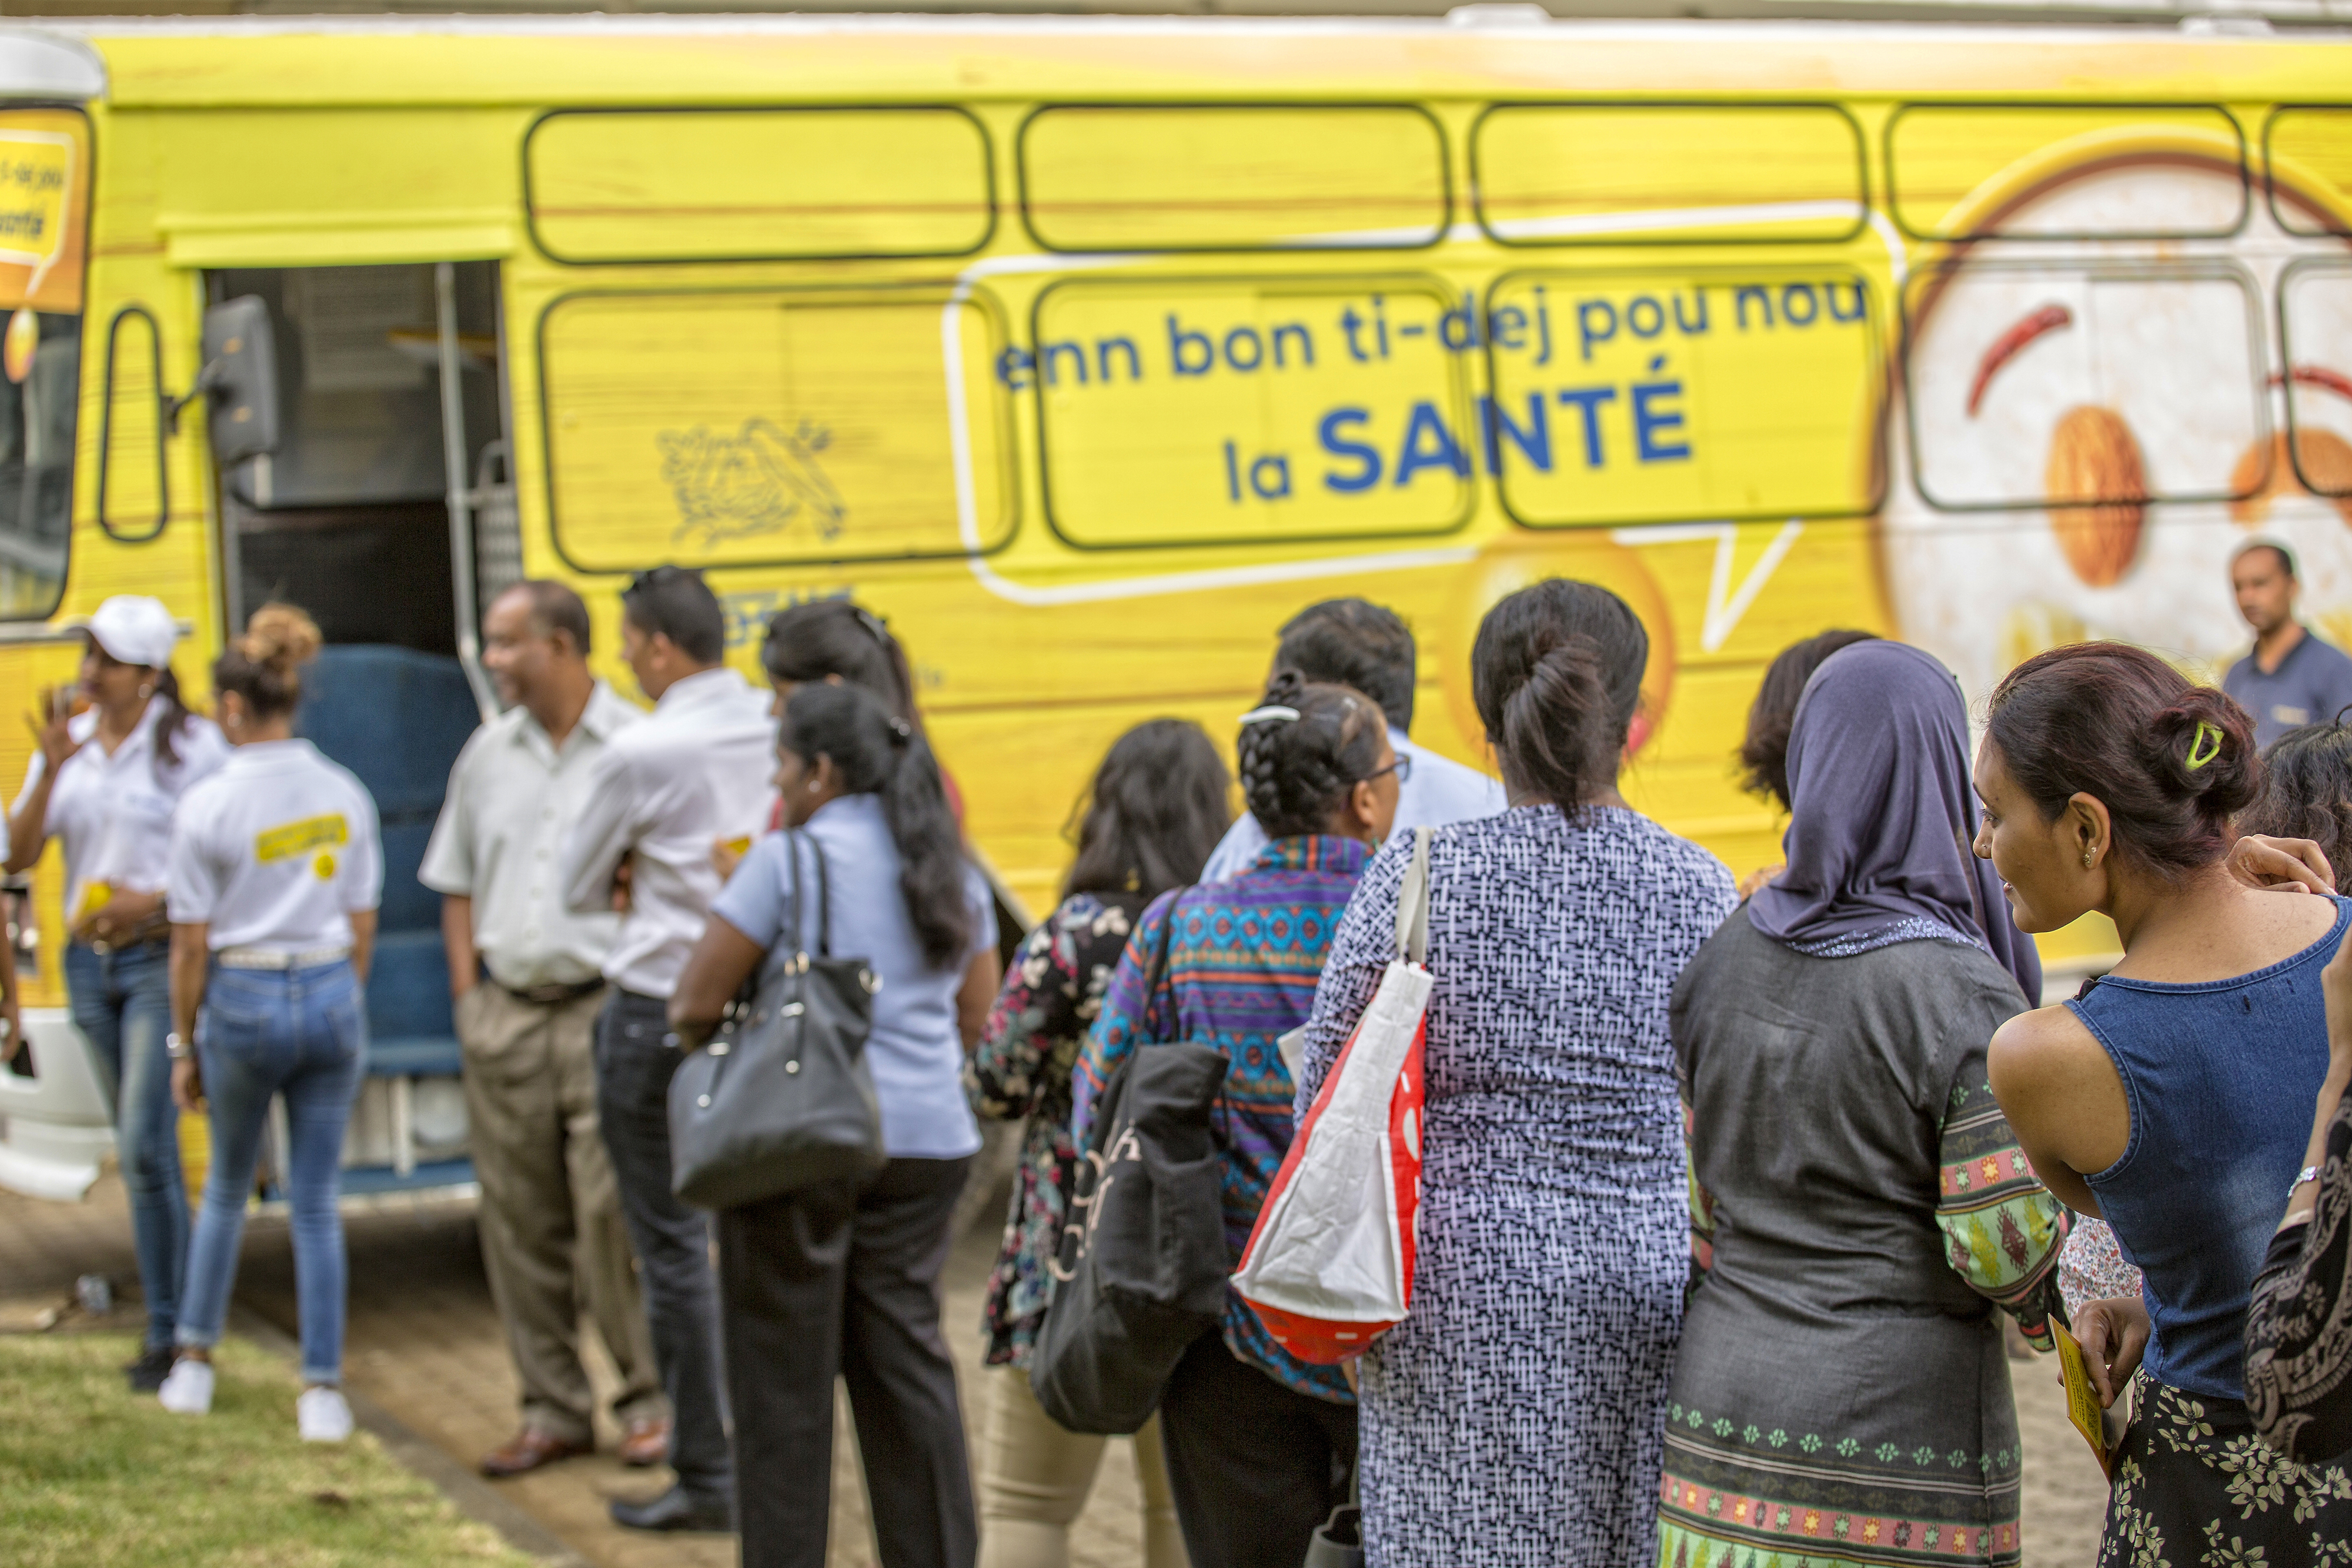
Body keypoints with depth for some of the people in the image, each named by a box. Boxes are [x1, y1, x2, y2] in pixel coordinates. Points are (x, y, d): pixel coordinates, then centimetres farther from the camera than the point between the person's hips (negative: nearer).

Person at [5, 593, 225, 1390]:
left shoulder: (191, 744, -9)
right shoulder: (68, 742, 7)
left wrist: (155, 902, -19)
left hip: (161, 959, -6)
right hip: (88, 961, 6)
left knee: (146, 1147, -12)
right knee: (138, 1150, 11)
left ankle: (170, 1332, -5)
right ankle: (178, 1313, 19)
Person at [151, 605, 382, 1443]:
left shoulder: (209, 804, -9)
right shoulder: (344, 794, 2)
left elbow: (191, 943, -6)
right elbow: (362, 925, 7)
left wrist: (183, 1045, 4)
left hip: (243, 999, -2)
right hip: (332, 995, 2)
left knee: (226, 1190, 19)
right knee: (317, 1203, 7)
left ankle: (195, 1362, 25)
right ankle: (323, 1390, 6)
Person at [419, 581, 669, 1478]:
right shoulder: (488, 755, 11)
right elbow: (457, 885, 17)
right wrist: (467, 998, 8)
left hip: (603, 1009, -5)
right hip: (505, 1017, 5)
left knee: (613, 1215, -7)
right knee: (519, 1220, 7)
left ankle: (648, 1400, 9)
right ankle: (554, 1410, 18)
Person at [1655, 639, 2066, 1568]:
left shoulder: (1722, 959, 1)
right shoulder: (1965, 998, -15)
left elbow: (1695, 1203, 6)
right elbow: (2001, 1246, -15)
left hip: (1724, 1403, 5)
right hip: (1904, 1422, -5)